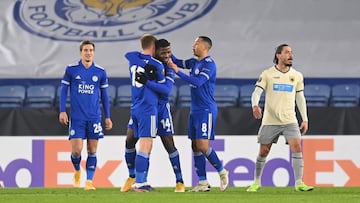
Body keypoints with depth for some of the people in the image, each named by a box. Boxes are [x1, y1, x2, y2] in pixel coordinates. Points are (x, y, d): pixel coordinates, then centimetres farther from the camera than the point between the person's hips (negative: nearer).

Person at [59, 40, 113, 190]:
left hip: (94, 116, 1)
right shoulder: (71, 70, 1)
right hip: (76, 116, -1)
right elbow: (64, 90, 5)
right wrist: (62, 111, -4)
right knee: (76, 150, -6)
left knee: (92, 150, 0)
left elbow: (104, 95, 12)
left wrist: (107, 117, 11)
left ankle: (89, 181, 6)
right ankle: (77, 171, 23)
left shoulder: (100, 72, 5)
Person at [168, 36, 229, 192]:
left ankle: (222, 171, 5)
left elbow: (197, 82, -24)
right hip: (195, 109, 9)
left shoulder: (209, 64, -13)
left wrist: (177, 71, -23)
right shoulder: (196, 63, 14)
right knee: (195, 146, 5)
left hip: (206, 110, -9)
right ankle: (203, 182, 7)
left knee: (203, 145, -14)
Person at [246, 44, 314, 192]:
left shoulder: (297, 76, 7)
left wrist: (305, 119, 11)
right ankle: (256, 182, 22)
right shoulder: (267, 74, -2)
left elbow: (300, 98, 14)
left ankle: (299, 183, -12)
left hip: (290, 120, 2)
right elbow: (256, 92, -8)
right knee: (263, 152, 5)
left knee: (297, 148, -15)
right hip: (270, 120, -2)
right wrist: (255, 106, -29)